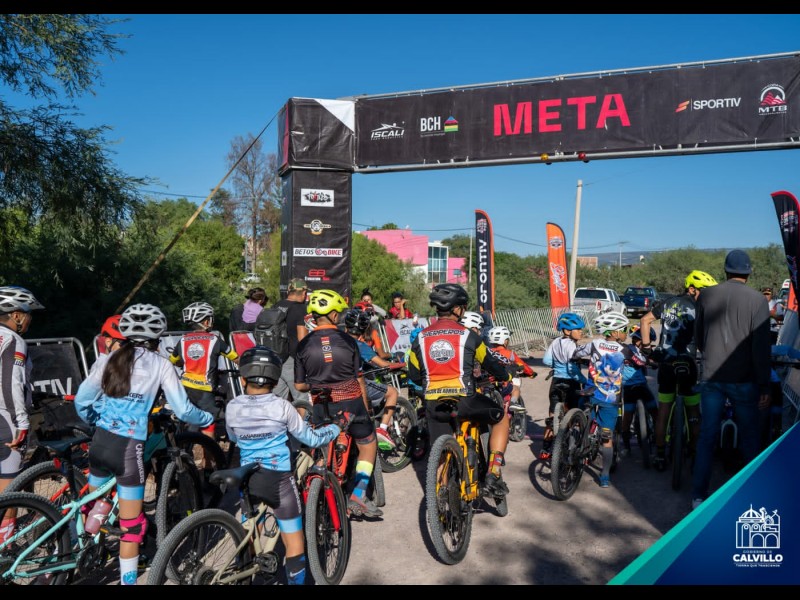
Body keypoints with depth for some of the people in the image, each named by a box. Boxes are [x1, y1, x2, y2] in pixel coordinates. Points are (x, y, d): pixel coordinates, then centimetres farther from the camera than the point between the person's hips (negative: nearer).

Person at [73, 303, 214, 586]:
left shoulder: (108, 359, 6)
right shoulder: (160, 364, -4)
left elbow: (81, 400, 4)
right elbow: (183, 410, -5)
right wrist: (209, 418, 13)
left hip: (99, 443, 5)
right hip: (128, 448, -5)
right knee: (132, 524, 7)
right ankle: (127, 580, 15)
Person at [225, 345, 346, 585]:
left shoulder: (232, 407, -4)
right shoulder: (281, 406, -12)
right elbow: (312, 439, -5)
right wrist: (338, 424, 10)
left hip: (247, 481, 4)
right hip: (279, 480, -4)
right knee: (295, 545, 8)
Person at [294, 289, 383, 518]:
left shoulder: (304, 345, -3)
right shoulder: (347, 341, -6)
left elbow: (299, 385, 1)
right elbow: (359, 379, -1)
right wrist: (366, 406, 12)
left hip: (321, 406, 2)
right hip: (351, 402, -1)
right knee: (368, 446, 17)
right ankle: (358, 495, 7)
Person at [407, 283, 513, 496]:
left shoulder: (421, 338, 7)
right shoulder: (468, 335, -2)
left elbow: (414, 376, 14)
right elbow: (491, 365, 8)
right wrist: (507, 377, 28)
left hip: (433, 403, 4)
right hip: (464, 399, -3)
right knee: (501, 418, 20)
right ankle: (493, 475, 13)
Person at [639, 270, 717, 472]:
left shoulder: (668, 303, 10)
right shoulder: (697, 309, -6)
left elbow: (645, 320, 9)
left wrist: (646, 346, 12)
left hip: (665, 362, 5)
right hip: (687, 364, -5)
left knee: (663, 411, 11)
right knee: (693, 412, 10)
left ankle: (660, 456, 16)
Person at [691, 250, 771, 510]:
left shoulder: (707, 295, 1)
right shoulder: (757, 300, -8)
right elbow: (761, 347, -11)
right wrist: (765, 386, -5)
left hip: (712, 378, 2)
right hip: (744, 380, -2)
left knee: (707, 436, 9)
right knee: (749, 438, 13)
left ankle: (698, 495, 12)